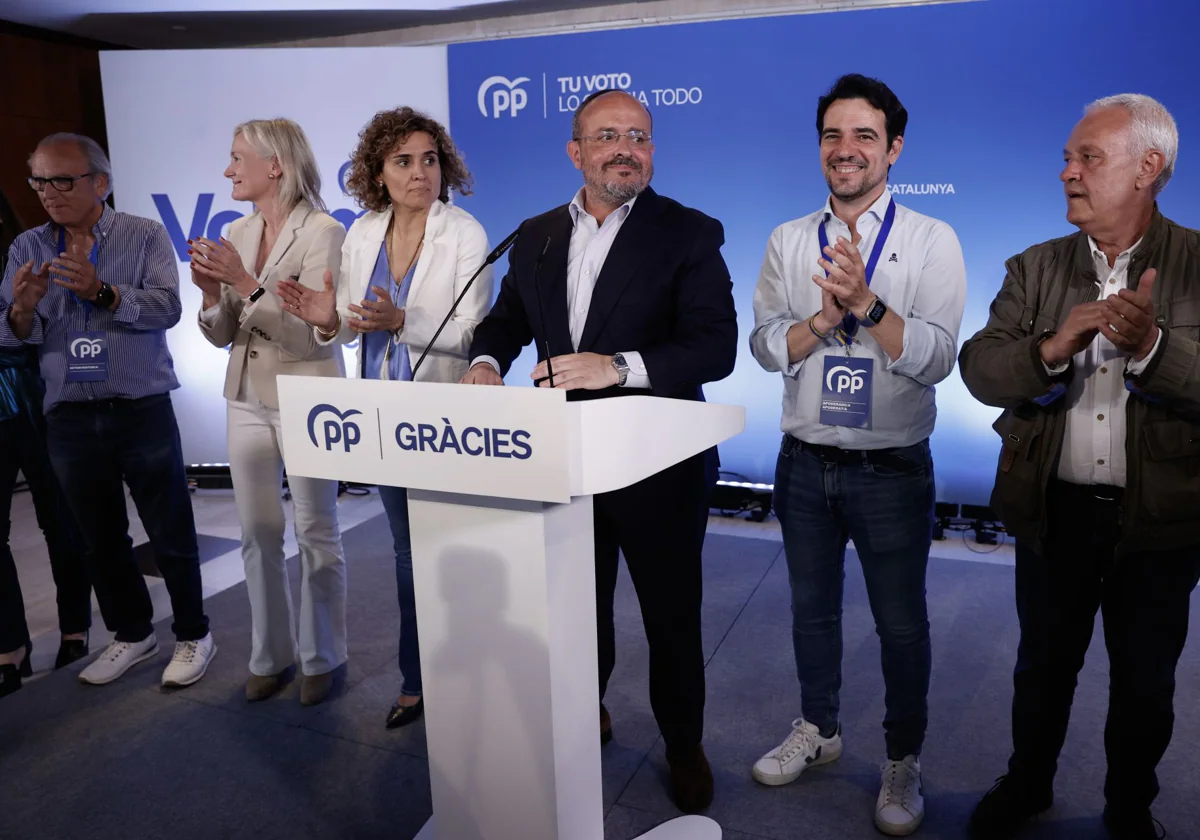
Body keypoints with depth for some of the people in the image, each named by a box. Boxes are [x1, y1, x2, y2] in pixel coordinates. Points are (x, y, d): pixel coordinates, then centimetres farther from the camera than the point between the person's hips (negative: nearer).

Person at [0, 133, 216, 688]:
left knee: (171, 534, 3)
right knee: (100, 538, 14)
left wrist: (102, 292, -28)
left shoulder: (145, 237, 0)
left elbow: (166, 308, -14)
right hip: (69, 419, 4)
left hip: (143, 411, -4)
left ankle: (194, 635, 19)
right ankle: (133, 633, 31)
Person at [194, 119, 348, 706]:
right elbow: (223, 334, 9)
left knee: (315, 534, 3)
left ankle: (320, 658, 20)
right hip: (247, 399, 6)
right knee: (257, 533, 11)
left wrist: (247, 283, -23)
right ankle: (269, 655, 27)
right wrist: (212, 292, -10)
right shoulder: (236, 235, 9)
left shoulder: (323, 232, -9)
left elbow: (314, 330, -17)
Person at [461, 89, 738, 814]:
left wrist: (619, 366, -31)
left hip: (657, 467, -3)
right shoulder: (537, 235, 6)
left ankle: (685, 746, 37)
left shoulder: (690, 233, -8)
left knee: (671, 616, 12)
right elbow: (508, 319, 15)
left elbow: (717, 347, -18)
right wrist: (488, 360, -8)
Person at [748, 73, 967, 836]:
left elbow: (937, 357, -16)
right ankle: (819, 729, 41)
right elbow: (766, 346, -3)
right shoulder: (788, 242, 3)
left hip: (892, 467, -3)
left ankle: (904, 761, 33)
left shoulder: (931, 242, -7)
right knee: (812, 606, 19)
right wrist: (825, 317, -20)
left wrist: (867, 302, -29)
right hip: (805, 461, 3)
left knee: (901, 621, 10)